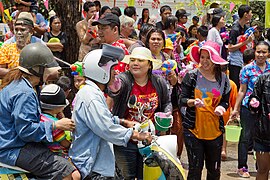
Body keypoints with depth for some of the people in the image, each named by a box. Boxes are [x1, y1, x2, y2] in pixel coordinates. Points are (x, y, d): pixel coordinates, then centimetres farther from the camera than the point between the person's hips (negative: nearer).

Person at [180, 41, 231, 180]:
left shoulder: (223, 78, 5)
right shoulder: (191, 76, -3)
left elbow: (226, 100, 13)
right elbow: (182, 100, -2)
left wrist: (222, 107, -9)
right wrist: (193, 102, -23)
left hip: (215, 130, 3)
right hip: (193, 129, -3)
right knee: (195, 168, 0)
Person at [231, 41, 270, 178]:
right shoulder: (247, 69, -5)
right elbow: (242, 91, -1)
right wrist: (236, 109, -2)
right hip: (248, 107, -3)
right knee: (246, 137, 2)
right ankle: (242, 167, 12)